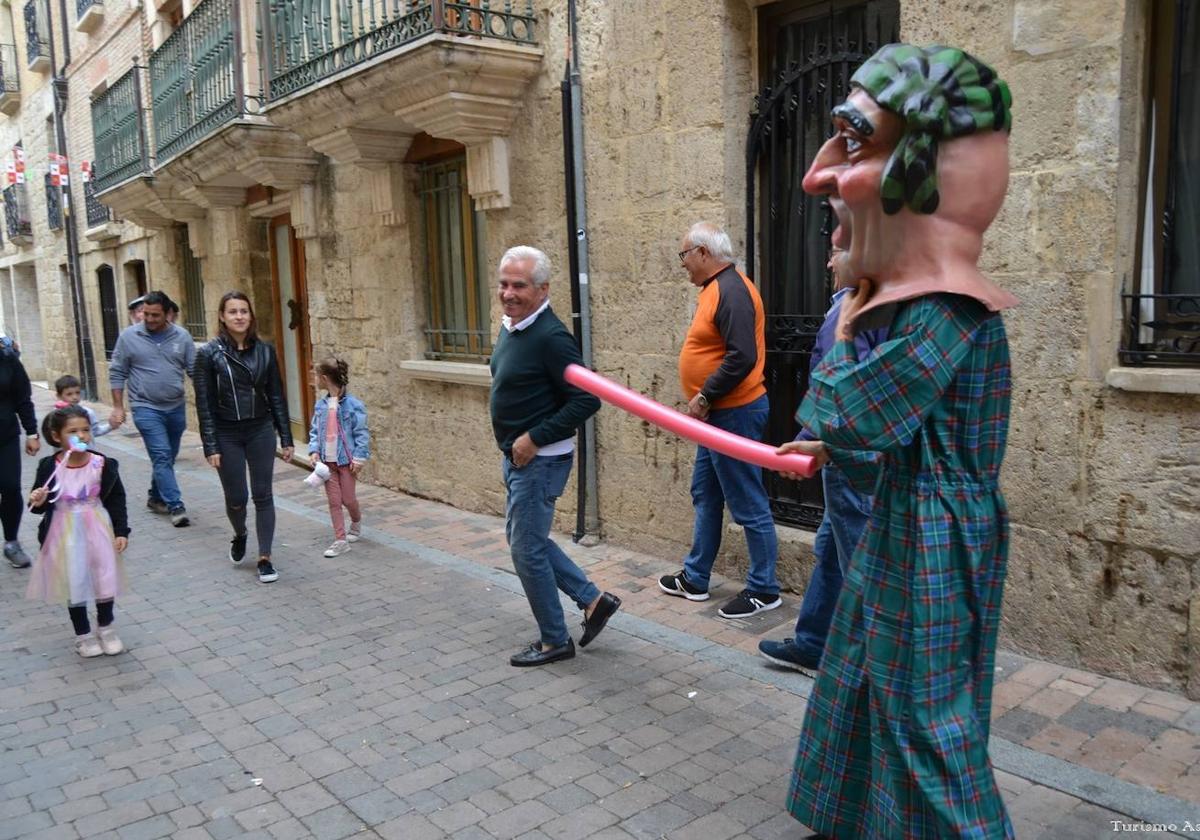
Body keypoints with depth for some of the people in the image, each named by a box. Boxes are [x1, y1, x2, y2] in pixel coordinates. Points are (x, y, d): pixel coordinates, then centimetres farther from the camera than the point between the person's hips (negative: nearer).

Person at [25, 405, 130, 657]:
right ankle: (83, 634, 29)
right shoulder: (49, 467, -11)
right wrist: (38, 502, -24)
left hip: (99, 530, 1)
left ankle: (106, 628, 32)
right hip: (66, 534, -1)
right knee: (74, 583, 10)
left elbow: (117, 499, -2)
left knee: (104, 579, 9)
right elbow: (42, 504, -1)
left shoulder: (104, 465, -10)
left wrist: (121, 531, -6)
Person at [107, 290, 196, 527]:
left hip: (176, 407, 3)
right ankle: (176, 507, -10)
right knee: (162, 456, -11)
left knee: (167, 457, 14)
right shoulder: (129, 336, -2)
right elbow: (117, 373, 3)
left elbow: (195, 371, 5)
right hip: (146, 408, -3)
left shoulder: (181, 336, 2)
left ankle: (156, 497, 32)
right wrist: (118, 407, 0)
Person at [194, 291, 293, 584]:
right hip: (227, 436, -1)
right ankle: (239, 536, 39)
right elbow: (204, 403, -6)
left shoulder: (265, 351, 1)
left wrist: (286, 438, 2)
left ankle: (265, 558, 10)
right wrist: (211, 447, -10)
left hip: (261, 432, 2)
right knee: (236, 498, 7)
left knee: (263, 496, 2)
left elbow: (276, 396, 4)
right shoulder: (209, 354, -6)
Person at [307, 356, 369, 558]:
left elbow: (361, 433, -12)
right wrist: (314, 451, -5)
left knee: (348, 499, 5)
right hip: (327, 460, 5)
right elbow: (315, 431, 10)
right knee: (334, 501, 4)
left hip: (346, 460, -5)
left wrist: (359, 458, -16)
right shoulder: (320, 405, 3)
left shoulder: (352, 404, -14)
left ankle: (356, 524, 36)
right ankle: (341, 541, 9)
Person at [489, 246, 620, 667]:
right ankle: (593, 599, 28)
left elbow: (586, 400, -24)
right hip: (517, 456, 10)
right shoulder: (510, 327, 7)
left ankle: (554, 640, 18)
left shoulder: (550, 337, -21)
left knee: (527, 550, 0)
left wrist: (535, 438, -21)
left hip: (540, 459, -10)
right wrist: (514, 447, 11)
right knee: (523, 538, 19)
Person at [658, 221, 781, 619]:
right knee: (705, 496, 18)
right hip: (718, 414, 11)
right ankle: (694, 579, 30)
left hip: (734, 414, -11)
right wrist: (706, 400, 12)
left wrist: (705, 396, -19)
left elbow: (742, 357, -27)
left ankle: (763, 589, 12)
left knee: (748, 504, -1)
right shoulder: (718, 288, 13)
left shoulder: (731, 291, -19)